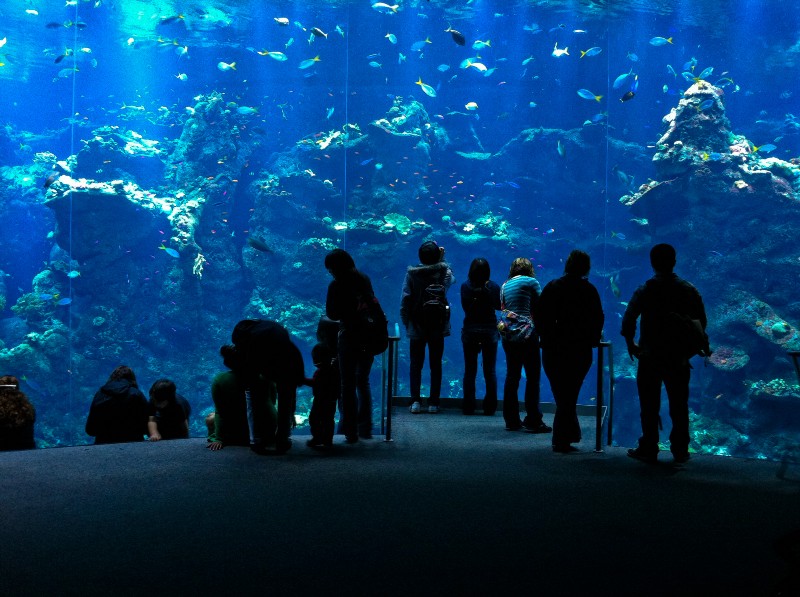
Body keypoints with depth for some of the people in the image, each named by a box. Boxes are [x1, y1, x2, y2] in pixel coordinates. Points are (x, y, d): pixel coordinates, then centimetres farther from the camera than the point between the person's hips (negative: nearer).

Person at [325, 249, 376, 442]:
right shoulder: (365, 280, 3)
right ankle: (365, 428, 21)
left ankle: (351, 432, 4)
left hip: (349, 338, -5)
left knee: (348, 386, 4)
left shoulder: (336, 285, -11)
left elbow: (332, 315, -7)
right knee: (363, 383, 18)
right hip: (369, 337, 5)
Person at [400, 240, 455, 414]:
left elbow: (405, 300, -7)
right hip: (438, 327, 1)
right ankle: (433, 403, 7)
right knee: (436, 365, 8)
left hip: (417, 326, -1)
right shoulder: (444, 272, -6)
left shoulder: (412, 274, -8)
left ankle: (415, 401, 0)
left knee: (416, 365, 7)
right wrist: (442, 259, 19)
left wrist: (406, 322, 4)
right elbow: (452, 278, 20)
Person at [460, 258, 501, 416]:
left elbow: (464, 306, 0)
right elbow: (499, 306, 3)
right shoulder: (493, 287, -10)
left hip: (470, 332, 0)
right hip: (489, 331, 0)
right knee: (490, 371, 8)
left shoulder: (465, 286, -10)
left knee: (469, 371, 8)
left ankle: (468, 407, 9)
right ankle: (489, 408, 8)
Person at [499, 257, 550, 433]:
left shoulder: (504, 285, 16)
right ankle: (533, 421, -4)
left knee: (512, 377, 9)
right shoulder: (530, 282, 0)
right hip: (526, 333, -6)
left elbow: (503, 308, 15)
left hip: (508, 335, 6)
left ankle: (512, 420, 13)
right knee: (533, 377, -3)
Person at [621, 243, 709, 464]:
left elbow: (628, 320, -10)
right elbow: (701, 321, 3)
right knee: (679, 406, 9)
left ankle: (648, 449, 7)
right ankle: (680, 451, 12)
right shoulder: (688, 290, 0)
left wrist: (630, 344, 4)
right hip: (679, 357, 2)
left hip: (649, 356, -2)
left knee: (649, 406, 5)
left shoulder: (645, 290, -6)